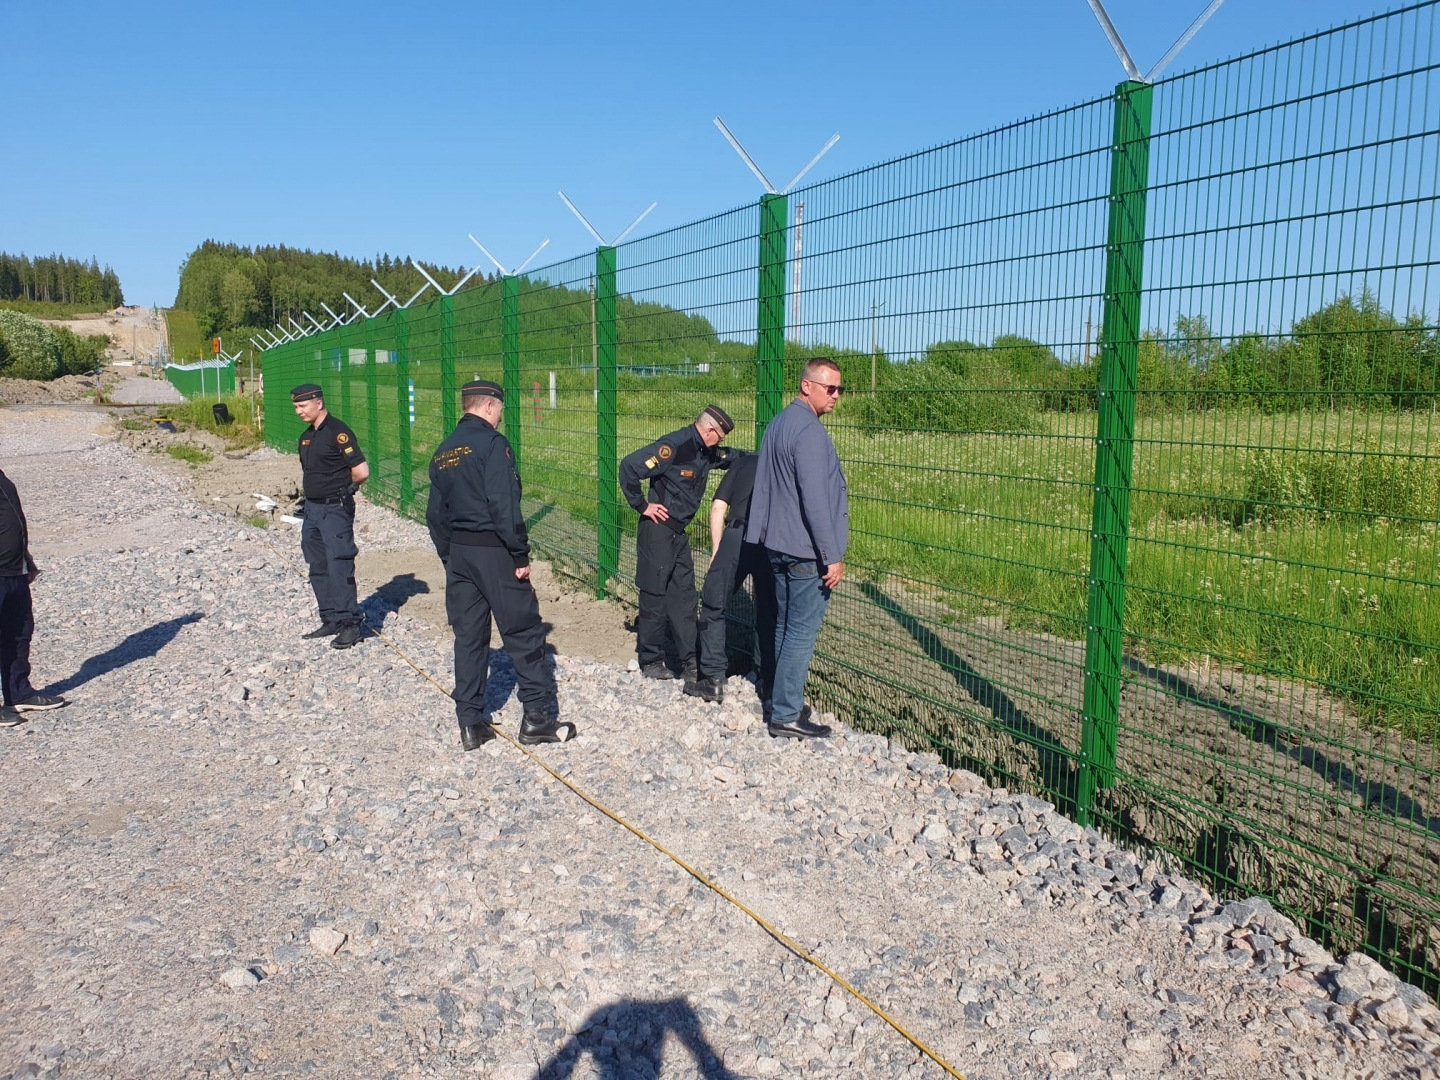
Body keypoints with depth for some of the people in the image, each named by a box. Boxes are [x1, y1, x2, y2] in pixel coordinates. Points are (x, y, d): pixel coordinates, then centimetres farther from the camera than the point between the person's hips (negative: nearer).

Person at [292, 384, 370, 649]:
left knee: (339, 567, -8)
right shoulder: (306, 436, 12)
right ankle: (330, 620, 22)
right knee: (318, 568, 13)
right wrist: (318, 488, 8)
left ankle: (349, 624, -3)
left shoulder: (337, 432, -14)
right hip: (312, 508, 9)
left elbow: (362, 472, -17)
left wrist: (341, 486, -1)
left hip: (336, 509, -9)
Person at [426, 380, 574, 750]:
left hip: (458, 553, 8)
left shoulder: (443, 452, 13)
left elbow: (435, 514, 15)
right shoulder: (492, 443, -11)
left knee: (468, 637, 11)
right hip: (494, 551, -7)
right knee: (523, 633, 1)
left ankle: (471, 724, 14)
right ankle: (536, 718, 5)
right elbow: (504, 505, -19)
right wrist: (521, 554, -15)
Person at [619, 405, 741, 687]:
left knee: (684, 596, 10)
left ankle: (690, 660, 16)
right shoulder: (675, 446, -20)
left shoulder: (706, 452, 8)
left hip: (679, 532, 9)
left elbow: (735, 459, 22)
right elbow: (629, 466, -25)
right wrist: (641, 505, -17)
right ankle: (650, 662, 13)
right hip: (658, 530, -9)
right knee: (655, 596, 1)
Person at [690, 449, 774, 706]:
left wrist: (716, 550, 14)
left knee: (713, 606, 11)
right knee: (769, 613, 16)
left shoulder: (745, 462, 24)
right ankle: (770, 683, 21)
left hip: (739, 533, -2)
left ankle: (714, 679, 9)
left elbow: (718, 506, 12)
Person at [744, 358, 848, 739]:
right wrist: (832, 556, -18)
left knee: (785, 628, 17)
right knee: (802, 634, -3)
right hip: (807, 551, -10)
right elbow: (815, 500, -22)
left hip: (778, 546, 10)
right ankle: (786, 716, 2)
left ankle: (782, 702, 26)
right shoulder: (809, 431, -17)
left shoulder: (779, 423, 13)